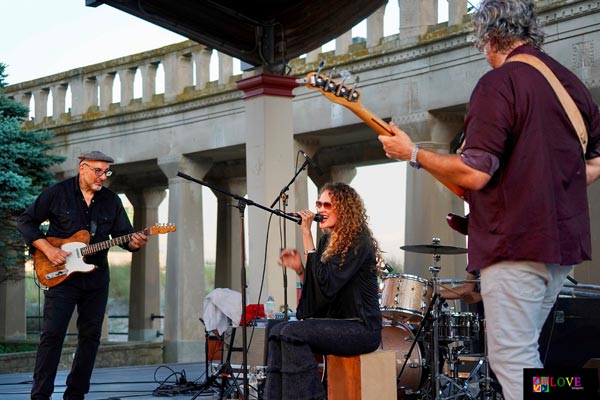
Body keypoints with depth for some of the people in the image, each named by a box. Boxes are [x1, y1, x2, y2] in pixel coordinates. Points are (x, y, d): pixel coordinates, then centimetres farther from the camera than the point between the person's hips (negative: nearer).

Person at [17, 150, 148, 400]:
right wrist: (48, 249, -13)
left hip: (96, 277, 5)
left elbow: (123, 235, 9)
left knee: (90, 336, 6)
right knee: (53, 333, -10)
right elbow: (25, 222, -1)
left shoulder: (111, 200, 7)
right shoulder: (57, 193, -3)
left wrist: (134, 243, -15)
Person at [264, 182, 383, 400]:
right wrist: (299, 268, -2)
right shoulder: (327, 240, 13)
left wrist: (307, 235, -21)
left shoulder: (359, 243, -13)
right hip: (336, 323, 9)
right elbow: (316, 291, 17)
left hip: (361, 327, -8)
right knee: (278, 331, -10)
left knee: (293, 332, -24)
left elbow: (327, 284, -24)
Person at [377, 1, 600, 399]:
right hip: (564, 239, 9)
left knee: (511, 359, -4)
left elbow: (474, 173, -18)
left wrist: (412, 153, -6)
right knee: (526, 354, 20)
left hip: (517, 242, -9)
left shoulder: (499, 83, -12)